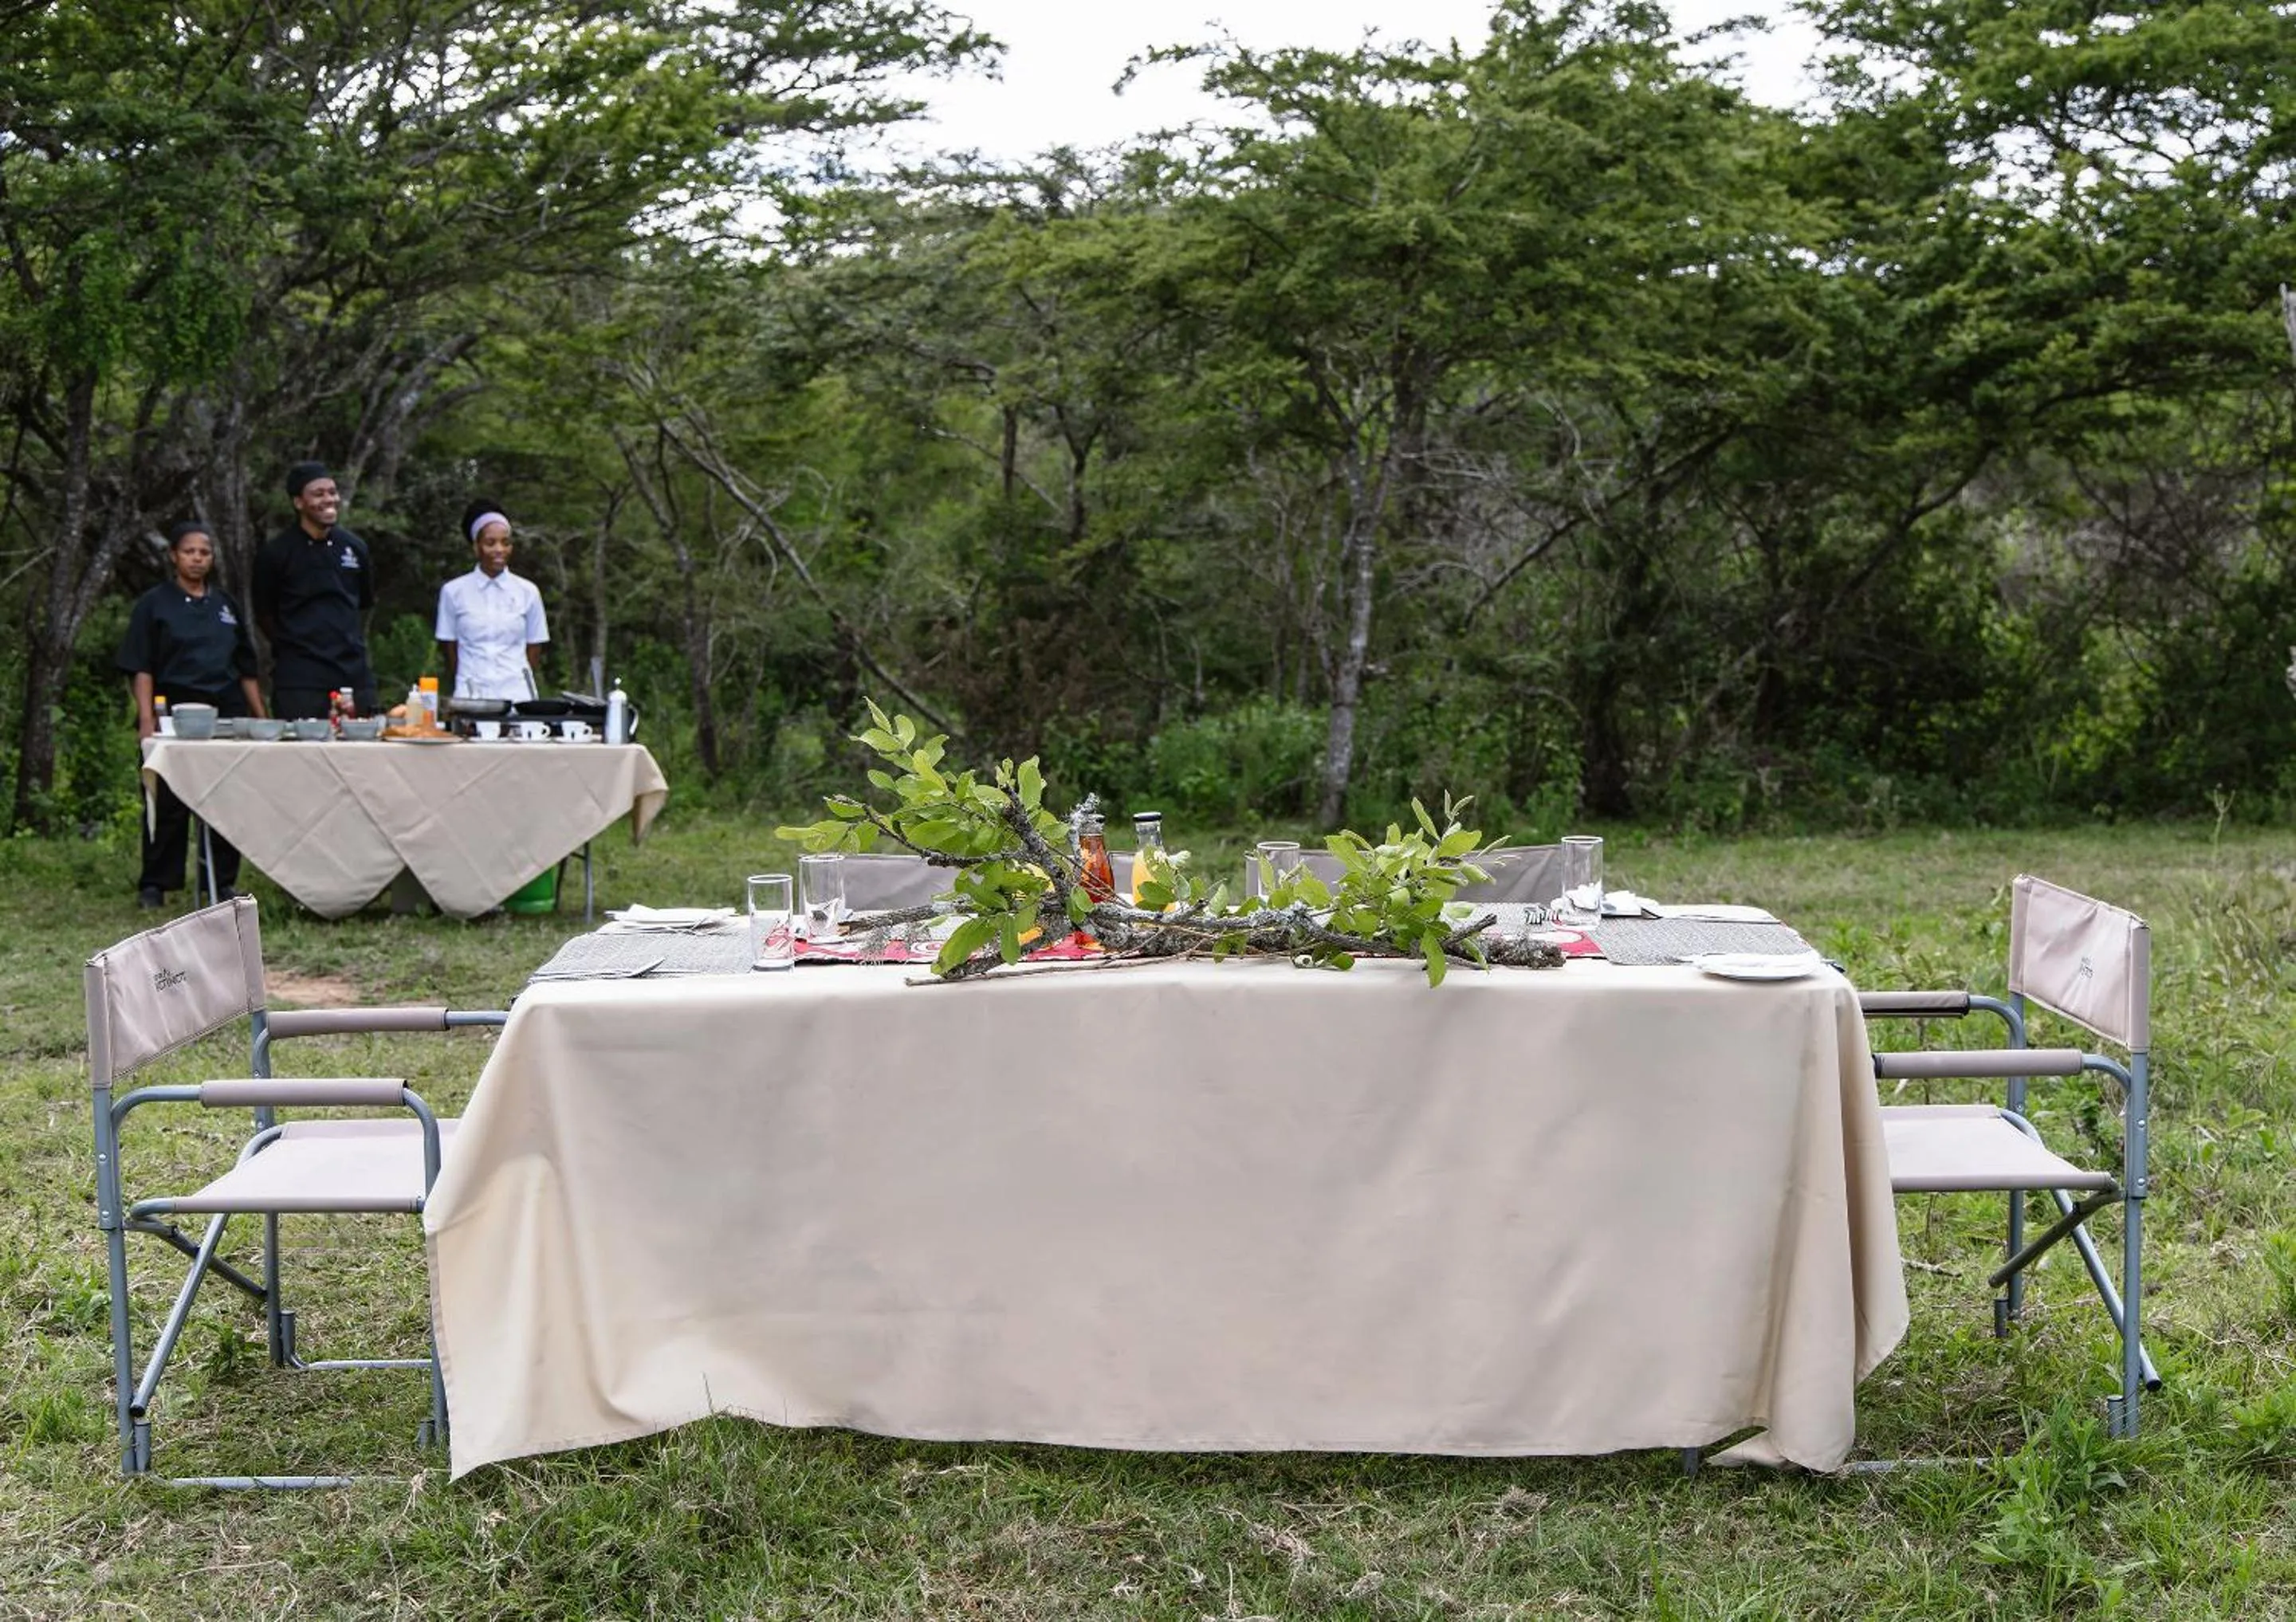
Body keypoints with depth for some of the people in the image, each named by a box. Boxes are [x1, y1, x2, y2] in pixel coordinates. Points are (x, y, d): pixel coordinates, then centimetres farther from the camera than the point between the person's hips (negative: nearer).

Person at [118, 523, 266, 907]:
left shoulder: (226, 604, 14)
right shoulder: (154, 603, 2)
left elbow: (246, 667, 18)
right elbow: (140, 668, -4)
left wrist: (261, 718, 12)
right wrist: (147, 719, -14)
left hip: (227, 713, 4)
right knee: (168, 803, -3)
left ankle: (223, 883, 13)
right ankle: (154, 886, 5)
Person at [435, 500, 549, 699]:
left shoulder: (527, 592, 7)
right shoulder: (454, 591, 6)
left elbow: (534, 652, 11)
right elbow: (449, 651, 10)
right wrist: (458, 696, 10)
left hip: (517, 695, 1)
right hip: (472, 695, 0)